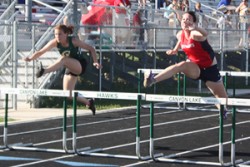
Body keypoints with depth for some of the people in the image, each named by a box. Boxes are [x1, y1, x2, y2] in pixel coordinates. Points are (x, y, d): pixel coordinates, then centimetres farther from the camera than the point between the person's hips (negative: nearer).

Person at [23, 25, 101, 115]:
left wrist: (95, 62, -27)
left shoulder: (73, 41, -20)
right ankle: (88, 102, 25)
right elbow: (41, 52, -13)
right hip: (70, 69, 6)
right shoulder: (55, 42, -11)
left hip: (80, 66, -6)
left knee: (63, 59, -35)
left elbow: (91, 49, -14)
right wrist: (30, 58, -31)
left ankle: (44, 71, -50)